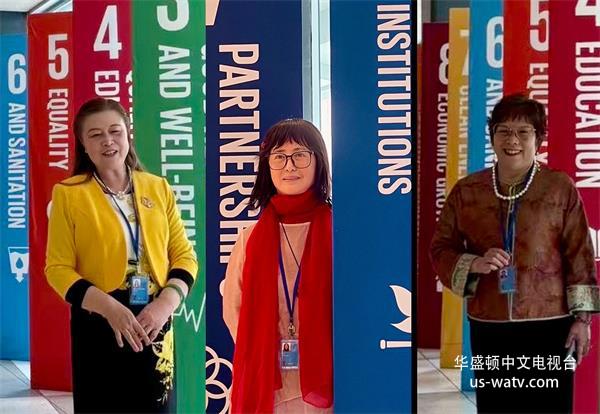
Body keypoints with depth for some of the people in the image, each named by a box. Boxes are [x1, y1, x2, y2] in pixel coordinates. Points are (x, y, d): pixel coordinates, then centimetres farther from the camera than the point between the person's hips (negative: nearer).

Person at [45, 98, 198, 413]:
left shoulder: (158, 188, 6)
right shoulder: (69, 194, -2)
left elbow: (184, 255, 6)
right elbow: (58, 268, -5)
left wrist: (165, 304, -12)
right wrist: (110, 307, -18)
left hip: (154, 325, 2)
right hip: (98, 326, -2)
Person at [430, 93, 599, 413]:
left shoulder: (561, 188, -3)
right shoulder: (466, 191, 3)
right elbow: (440, 248, 7)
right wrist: (474, 263, -13)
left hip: (550, 325, -2)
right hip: (488, 327, 2)